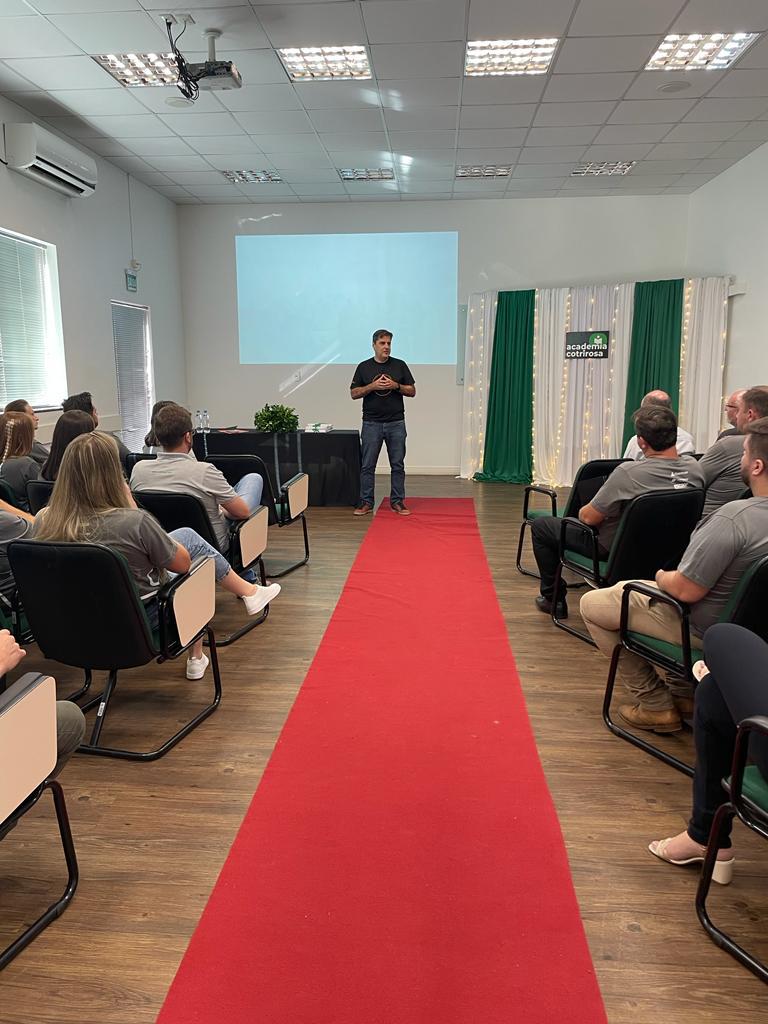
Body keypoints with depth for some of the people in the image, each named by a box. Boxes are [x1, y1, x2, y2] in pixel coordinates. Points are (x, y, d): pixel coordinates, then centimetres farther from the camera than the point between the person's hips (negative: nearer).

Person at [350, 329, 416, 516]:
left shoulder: (400, 365, 5)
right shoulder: (364, 367, 4)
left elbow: (412, 391, 5)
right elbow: (354, 394, 2)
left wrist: (396, 386, -12)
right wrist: (372, 386, -13)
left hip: (396, 423, 1)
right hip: (371, 423, 0)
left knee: (398, 464, 4)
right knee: (367, 465, 1)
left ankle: (397, 501, 12)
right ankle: (366, 502, 9)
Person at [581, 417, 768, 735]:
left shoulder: (733, 517, -32)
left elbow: (685, 591, -27)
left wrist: (662, 577, -5)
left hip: (705, 630, -9)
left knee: (592, 604, 3)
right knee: (625, 587, 29)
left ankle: (656, 704, 11)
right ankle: (684, 692, 26)